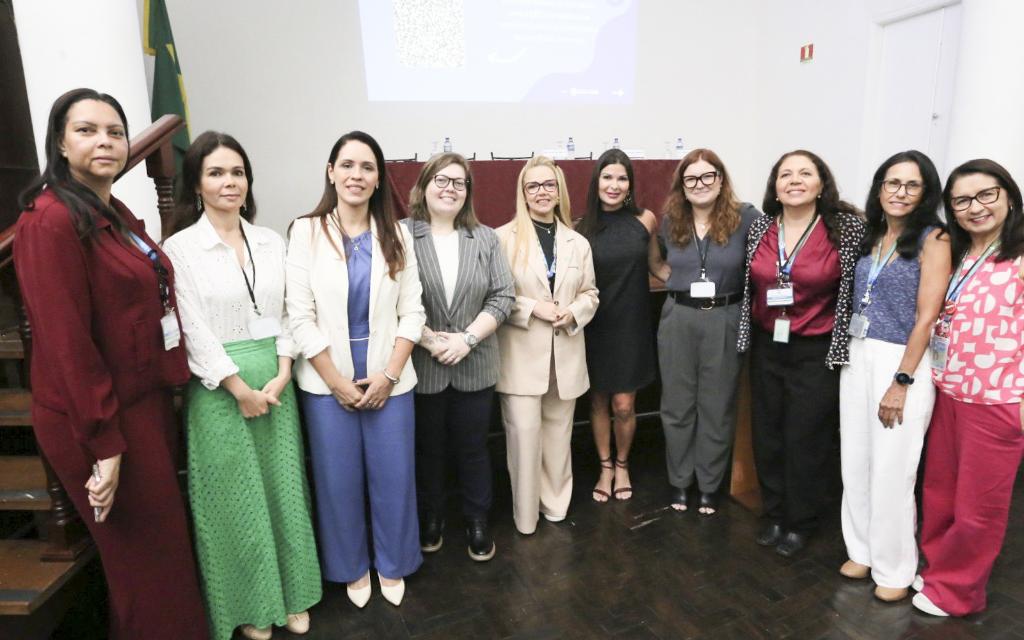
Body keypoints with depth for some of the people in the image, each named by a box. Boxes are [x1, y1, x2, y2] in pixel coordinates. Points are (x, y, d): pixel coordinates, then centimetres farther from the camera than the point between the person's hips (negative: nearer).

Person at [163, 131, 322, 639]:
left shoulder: (271, 242, 7)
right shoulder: (179, 248, -6)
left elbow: (286, 314, 6)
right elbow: (194, 331, -10)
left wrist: (282, 375, -5)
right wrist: (241, 389, -12)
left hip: (276, 382, 4)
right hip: (220, 391, -3)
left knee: (283, 488, 12)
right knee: (236, 499, 9)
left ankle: (292, 597, 30)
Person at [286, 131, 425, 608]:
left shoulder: (396, 235, 2)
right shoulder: (306, 232, -4)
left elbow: (412, 312, 0)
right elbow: (300, 317, -7)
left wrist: (389, 374, -8)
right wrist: (337, 381, -9)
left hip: (388, 379, 1)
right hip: (327, 381, -1)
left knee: (393, 476, 9)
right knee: (339, 479, 11)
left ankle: (392, 564, 34)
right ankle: (351, 567, 36)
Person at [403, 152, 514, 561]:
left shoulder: (485, 238, 4)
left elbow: (503, 296, -1)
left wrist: (467, 339, -12)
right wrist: (429, 341, -16)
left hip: (474, 368, 2)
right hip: (421, 367, -1)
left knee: (473, 448, 14)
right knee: (428, 448, 15)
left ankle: (477, 523, 32)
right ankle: (430, 518, 36)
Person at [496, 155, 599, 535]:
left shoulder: (578, 242, 10)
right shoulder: (504, 238, -4)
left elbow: (590, 293, 13)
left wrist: (574, 313, -7)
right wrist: (533, 308, -17)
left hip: (565, 354, 4)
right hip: (523, 354, -4)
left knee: (558, 435, 14)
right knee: (524, 435, -3)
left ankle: (555, 505, 31)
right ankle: (525, 516, 16)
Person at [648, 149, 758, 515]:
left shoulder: (745, 218, -7)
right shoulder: (670, 222, 5)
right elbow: (656, 262, 20)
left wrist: (743, 290, -11)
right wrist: (679, 281, 5)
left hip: (724, 321, -2)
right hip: (678, 319, 3)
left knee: (717, 405, 10)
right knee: (677, 404, 11)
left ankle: (710, 485, 28)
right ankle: (678, 481, 29)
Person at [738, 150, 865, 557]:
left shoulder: (848, 228, -10)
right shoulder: (760, 228, 0)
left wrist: (843, 343, -5)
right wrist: (748, 334, 13)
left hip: (817, 352, -3)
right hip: (766, 347, 4)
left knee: (805, 440, 6)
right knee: (766, 436, 12)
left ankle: (800, 523, 27)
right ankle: (773, 514, 32)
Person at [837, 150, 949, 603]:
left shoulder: (932, 239, -7)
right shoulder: (869, 236, 10)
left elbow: (926, 317, -12)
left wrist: (901, 382, -15)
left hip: (902, 362, -5)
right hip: (857, 356, 6)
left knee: (891, 471, 3)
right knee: (855, 462, 12)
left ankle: (894, 568, 23)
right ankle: (862, 549, 31)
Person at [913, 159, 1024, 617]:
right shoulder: (955, 257, 9)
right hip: (947, 392, 6)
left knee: (977, 505, 10)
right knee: (939, 492, 17)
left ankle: (954, 589, 28)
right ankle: (934, 566, 36)